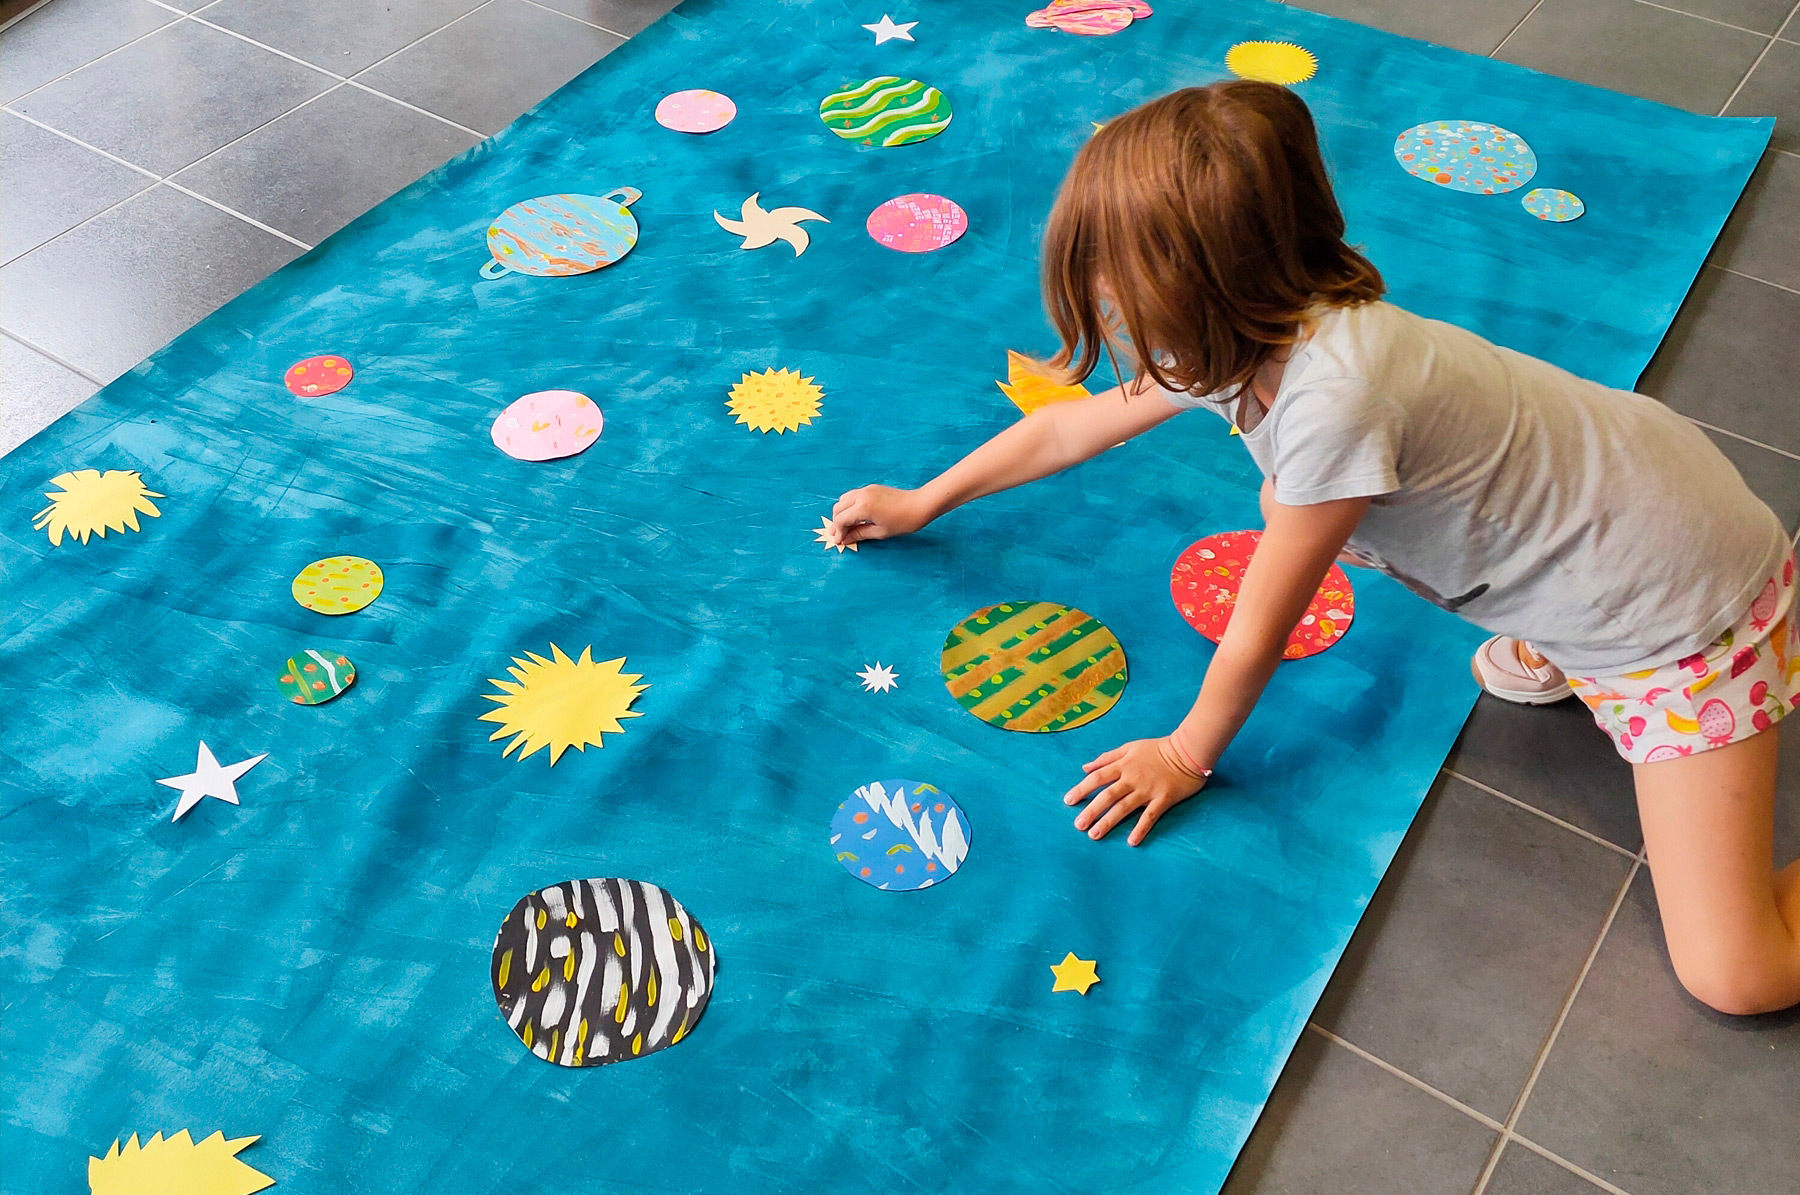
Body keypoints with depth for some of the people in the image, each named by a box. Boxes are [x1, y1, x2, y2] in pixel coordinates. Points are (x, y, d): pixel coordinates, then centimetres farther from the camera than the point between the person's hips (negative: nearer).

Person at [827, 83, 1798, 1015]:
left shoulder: (1330, 397, -34)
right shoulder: (1241, 335, -8)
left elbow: (1256, 633, -19)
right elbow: (1074, 426, 8)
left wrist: (1186, 756, -2)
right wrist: (919, 504, 18)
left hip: (1681, 600, -8)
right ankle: (1544, 655, 15)